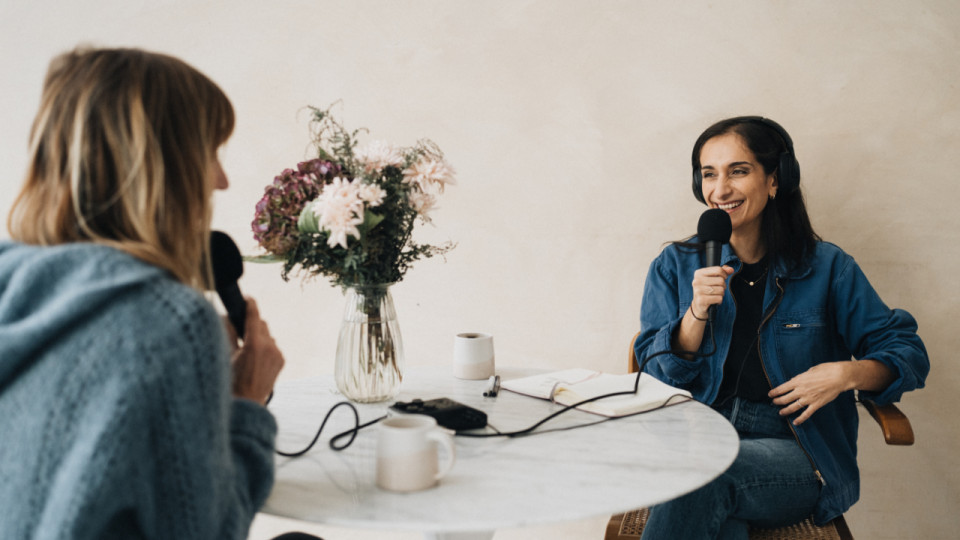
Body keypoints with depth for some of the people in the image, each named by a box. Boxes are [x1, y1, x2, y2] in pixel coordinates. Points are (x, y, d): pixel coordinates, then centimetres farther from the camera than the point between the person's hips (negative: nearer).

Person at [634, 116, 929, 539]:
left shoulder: (827, 268, 8)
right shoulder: (675, 266, 12)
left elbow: (907, 352, 11)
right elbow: (656, 377, 6)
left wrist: (847, 373, -9)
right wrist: (697, 313, -11)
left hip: (794, 455, 0)